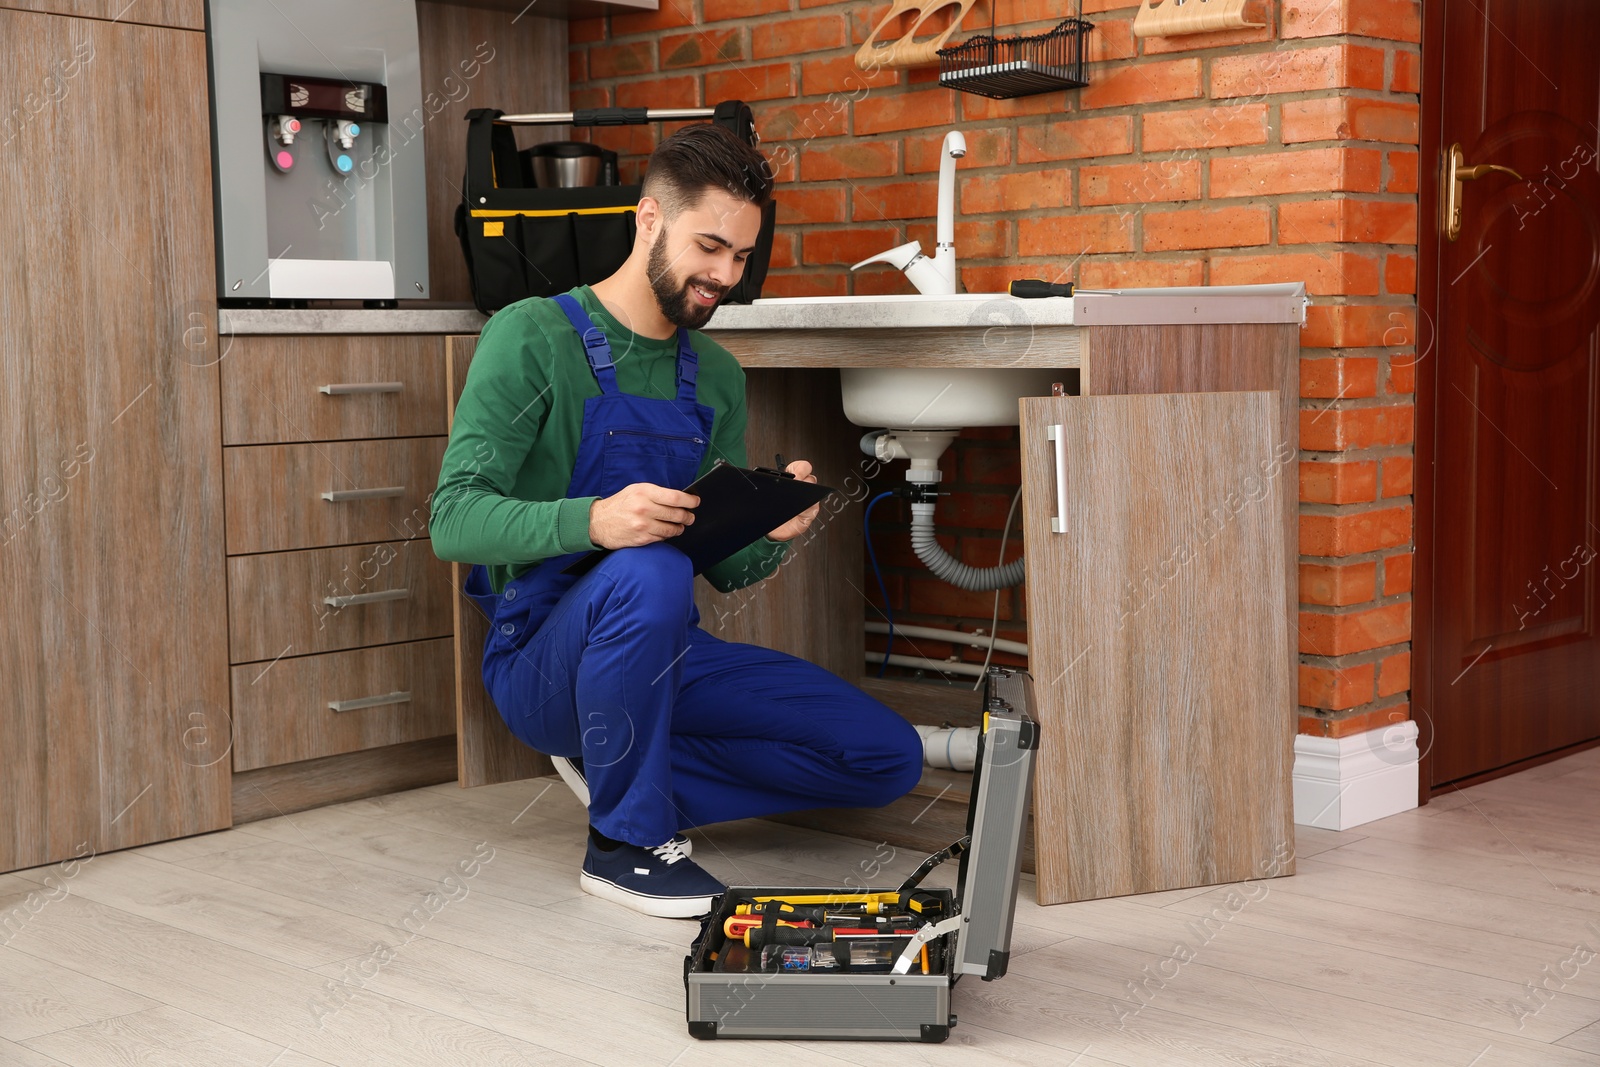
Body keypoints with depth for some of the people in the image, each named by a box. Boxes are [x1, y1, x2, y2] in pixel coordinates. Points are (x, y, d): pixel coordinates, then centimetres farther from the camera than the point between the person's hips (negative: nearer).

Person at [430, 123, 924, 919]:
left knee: (888, 758, -4)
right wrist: (593, 521, -38)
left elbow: (727, 568, 11)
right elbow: (455, 518, -20)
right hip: (542, 659, -6)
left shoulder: (717, 376, 10)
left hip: (664, 652, 6)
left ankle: (619, 767, 9)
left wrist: (776, 533, -14)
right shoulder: (533, 338, -10)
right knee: (648, 574, -40)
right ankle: (626, 841, -17)